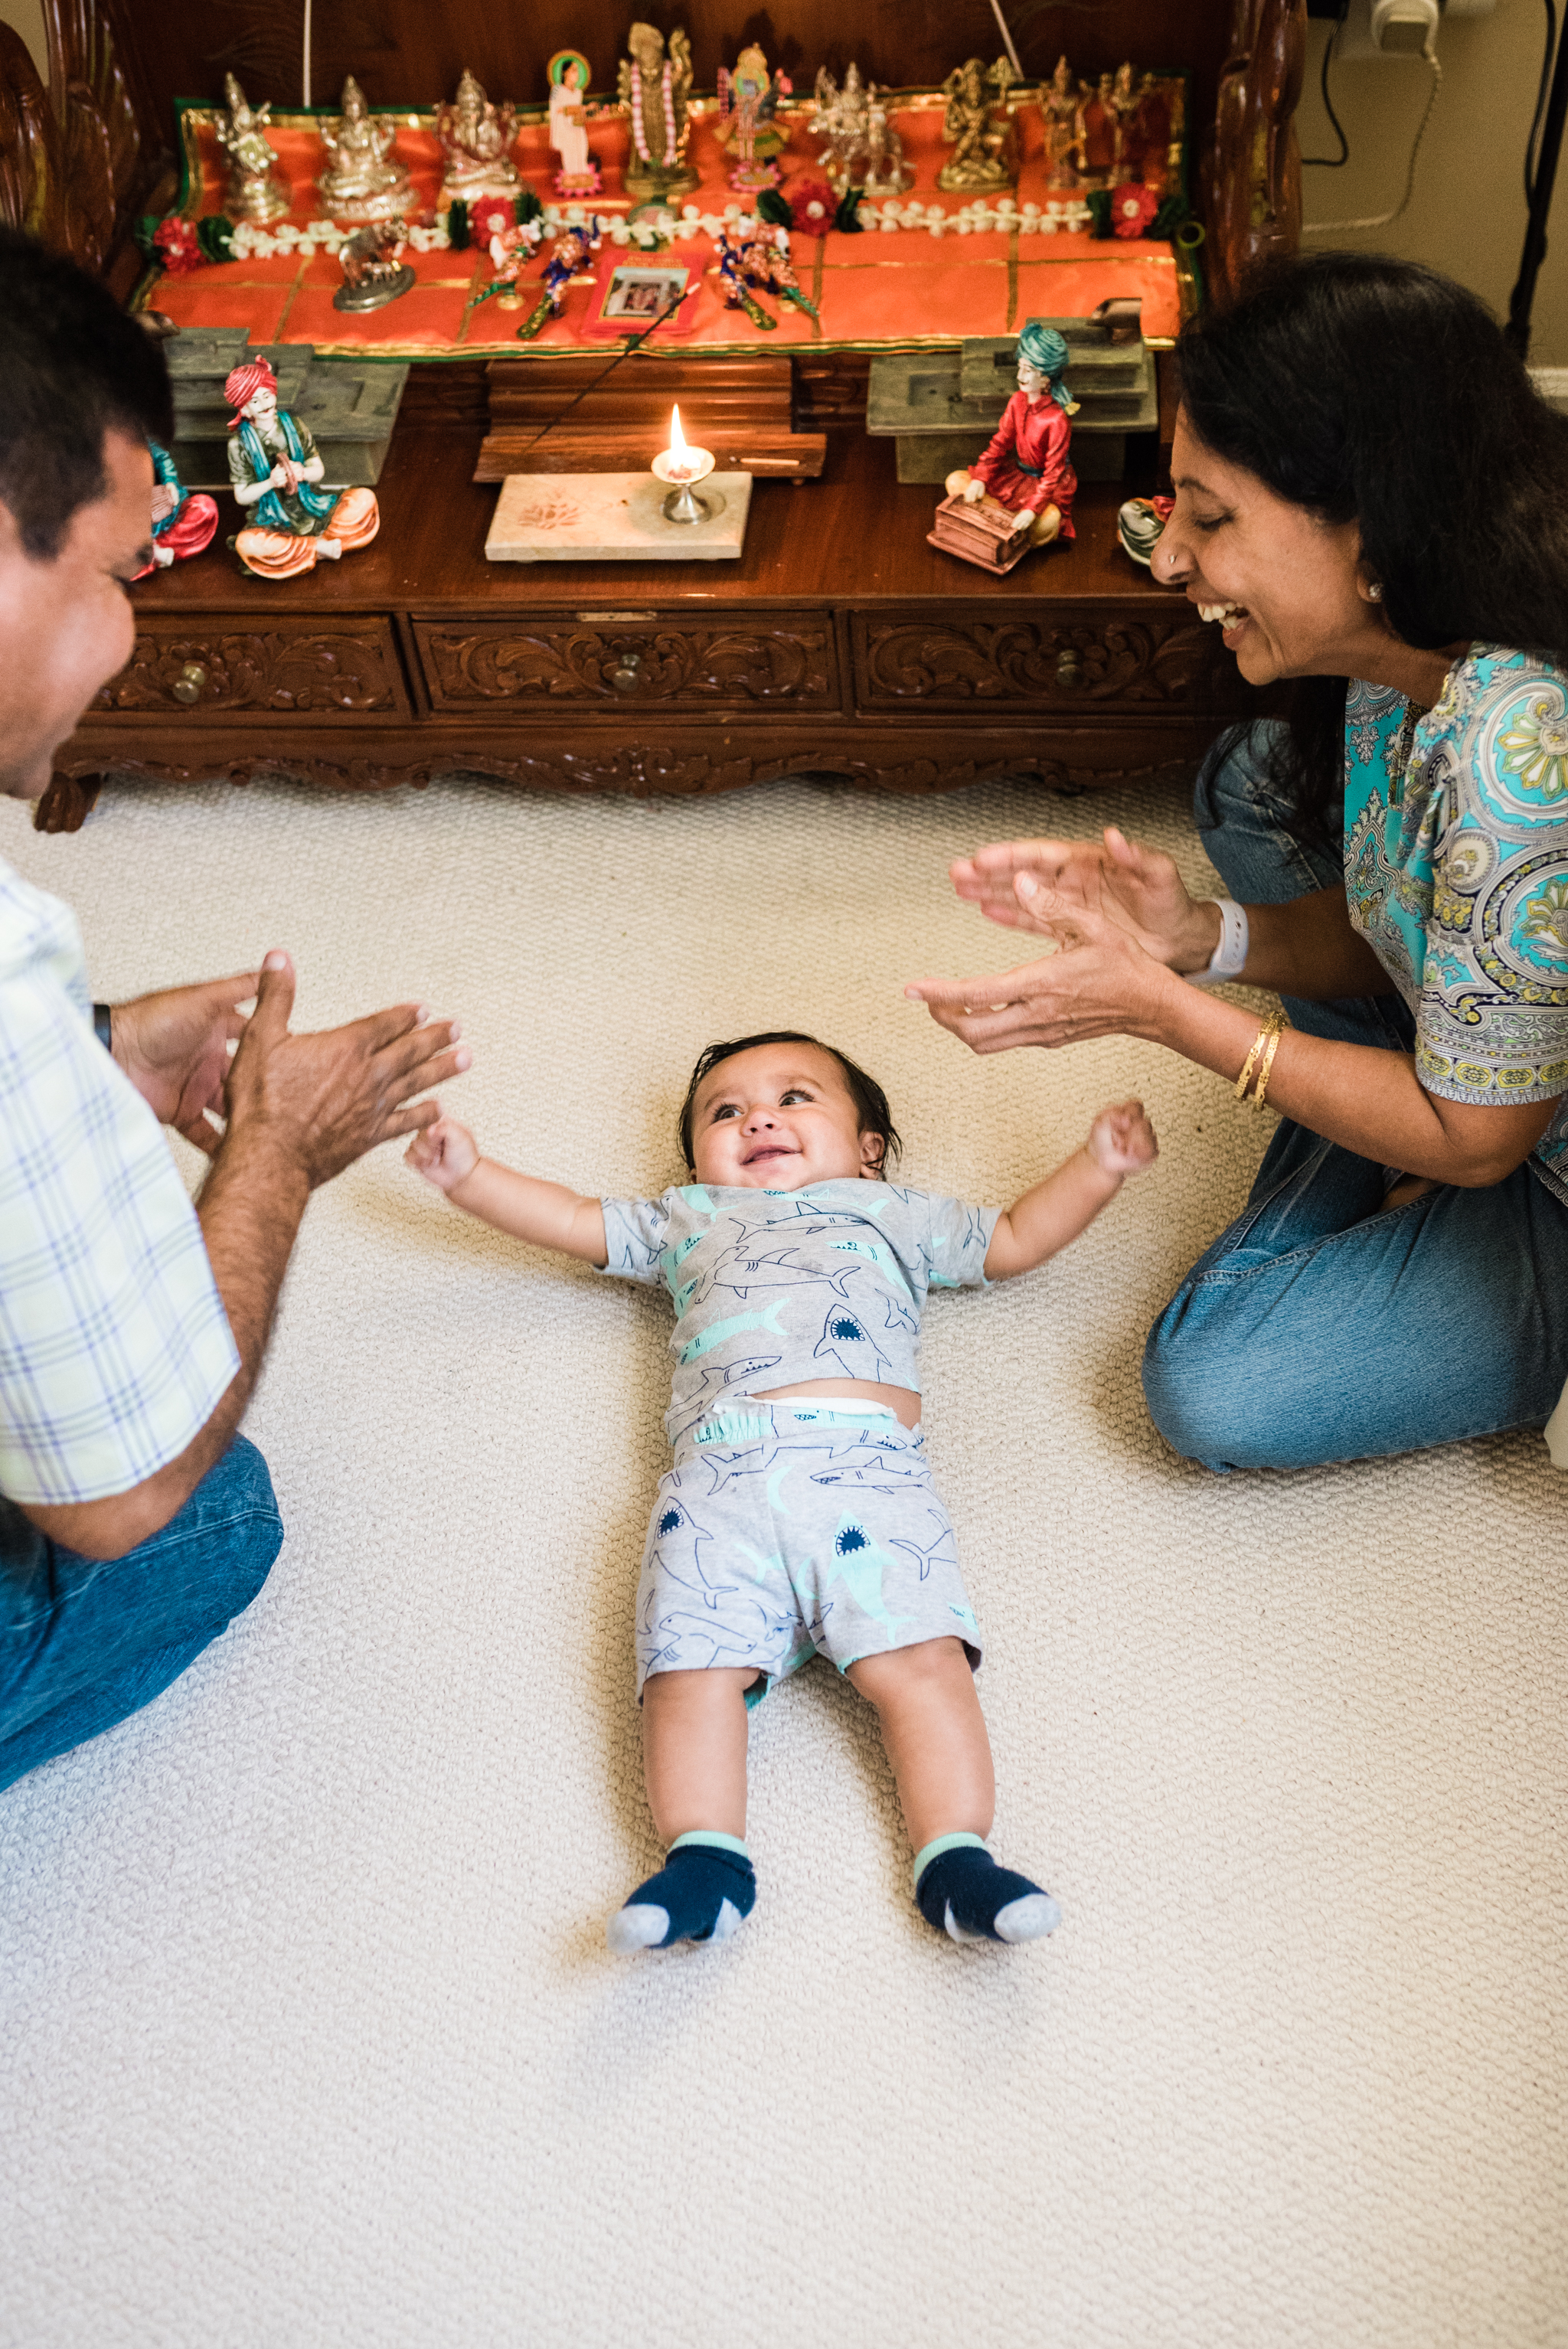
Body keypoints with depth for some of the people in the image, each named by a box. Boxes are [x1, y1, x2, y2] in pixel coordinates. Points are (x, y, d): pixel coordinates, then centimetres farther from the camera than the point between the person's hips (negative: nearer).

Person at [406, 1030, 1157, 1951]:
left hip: (868, 1461, -1)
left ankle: (956, 1859, -23)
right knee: (691, 1663, -22)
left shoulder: (895, 1214, 38)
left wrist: (1099, 1166, 36)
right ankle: (704, 1861, -24)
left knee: (918, 1657, -21)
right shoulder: (689, 1219, 39)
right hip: (722, 1469, 1)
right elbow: (573, 1221, 42)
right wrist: (470, 1173, 37)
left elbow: (1019, 1237, 45)